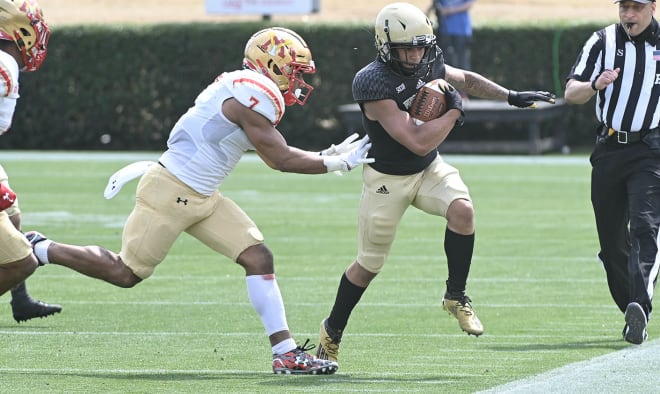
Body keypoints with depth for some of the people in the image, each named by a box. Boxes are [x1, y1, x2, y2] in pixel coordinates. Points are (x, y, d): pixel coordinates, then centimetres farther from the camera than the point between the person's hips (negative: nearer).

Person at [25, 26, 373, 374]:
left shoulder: (248, 90, 12)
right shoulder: (252, 95, -19)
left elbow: (275, 155, 21)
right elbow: (281, 159, -16)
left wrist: (328, 155, 15)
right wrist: (339, 163, -7)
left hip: (201, 198, 10)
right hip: (171, 193, -10)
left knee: (259, 258, 0)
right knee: (126, 273, -2)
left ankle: (285, 352, -1)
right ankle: (40, 250, 14)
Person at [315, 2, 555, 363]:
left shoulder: (428, 64, -9)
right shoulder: (373, 84, -31)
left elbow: (465, 80, 15)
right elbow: (419, 142, -32)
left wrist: (513, 97, 11)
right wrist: (454, 112, -20)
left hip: (429, 170, 5)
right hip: (387, 180, -5)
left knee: (462, 209, -24)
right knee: (369, 264, 6)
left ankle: (456, 296, -6)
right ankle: (332, 330, 28)